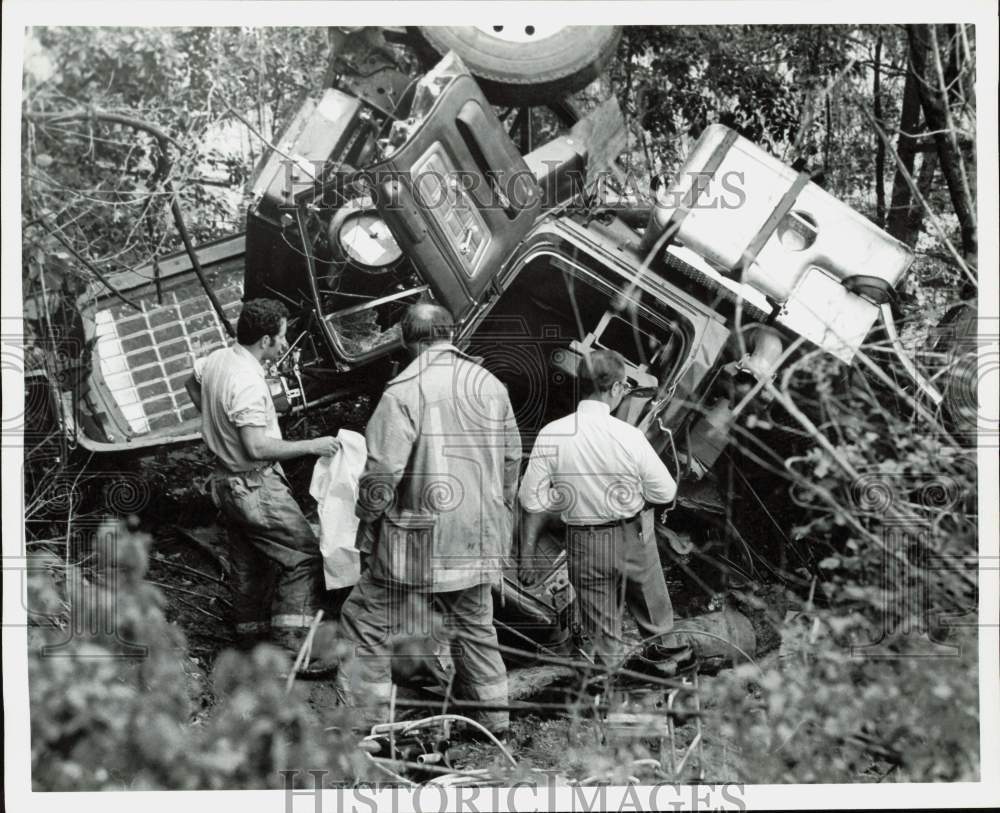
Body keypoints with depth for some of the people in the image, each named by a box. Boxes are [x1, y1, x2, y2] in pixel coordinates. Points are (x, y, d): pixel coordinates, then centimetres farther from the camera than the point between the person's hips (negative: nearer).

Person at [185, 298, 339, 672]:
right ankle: (292, 648, -7)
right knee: (304, 557, -5)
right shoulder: (248, 383, -28)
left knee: (248, 560, 22)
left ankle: (250, 629, 36)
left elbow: (192, 384, 23)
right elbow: (257, 447, -29)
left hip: (226, 480, 10)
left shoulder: (216, 358, 1)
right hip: (257, 487, -10)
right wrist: (311, 445, -22)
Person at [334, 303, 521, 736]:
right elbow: (511, 460, 10)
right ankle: (495, 720, 28)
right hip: (478, 538, 6)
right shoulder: (490, 386, 3)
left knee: (366, 621, 5)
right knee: (474, 623, 21)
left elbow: (382, 472, -18)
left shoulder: (404, 391, -14)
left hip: (419, 538, -6)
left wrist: (368, 521, -2)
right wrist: (501, 520, 22)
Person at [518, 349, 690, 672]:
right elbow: (665, 492, -10)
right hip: (633, 537, 0)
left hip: (584, 545, 0)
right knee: (650, 604, 28)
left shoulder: (550, 435, -15)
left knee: (601, 627, 17)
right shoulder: (629, 436, -19)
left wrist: (527, 553, -1)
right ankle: (659, 650, 50)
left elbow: (533, 501, -11)